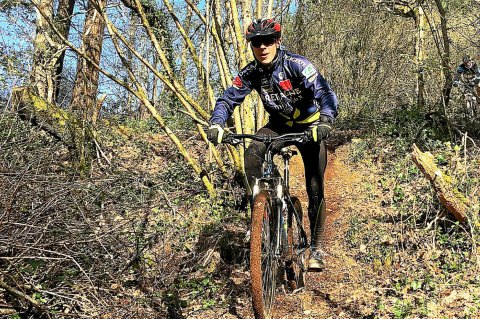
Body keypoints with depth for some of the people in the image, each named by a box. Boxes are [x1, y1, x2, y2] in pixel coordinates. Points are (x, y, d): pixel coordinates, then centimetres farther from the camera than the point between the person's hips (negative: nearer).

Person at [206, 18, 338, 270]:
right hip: (279, 125, 3)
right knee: (252, 154, -29)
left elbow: (325, 93, -34)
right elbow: (228, 99, -13)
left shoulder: (296, 65, -26)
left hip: (310, 127, -3)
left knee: (315, 190, -5)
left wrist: (325, 122, -53)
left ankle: (316, 248, 11)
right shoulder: (250, 73, -14)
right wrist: (216, 124, -33)